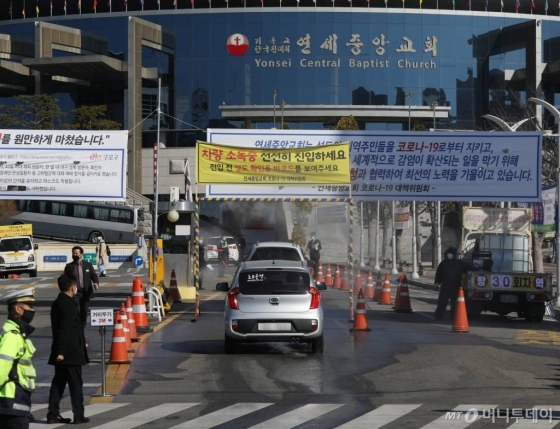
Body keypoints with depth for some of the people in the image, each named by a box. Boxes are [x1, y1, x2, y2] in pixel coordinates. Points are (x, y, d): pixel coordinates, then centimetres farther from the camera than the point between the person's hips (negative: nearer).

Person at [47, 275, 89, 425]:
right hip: (71, 352, -9)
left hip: (61, 351, 9)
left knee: (58, 382, 10)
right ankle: (78, 416, 1)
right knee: (76, 383, -2)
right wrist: (61, 351, -23)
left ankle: (53, 414, 11)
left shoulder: (57, 304, 11)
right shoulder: (69, 304, -16)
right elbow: (64, 329, -22)